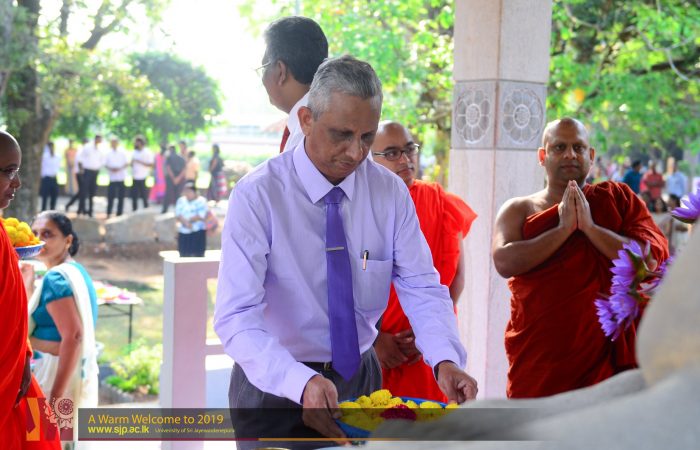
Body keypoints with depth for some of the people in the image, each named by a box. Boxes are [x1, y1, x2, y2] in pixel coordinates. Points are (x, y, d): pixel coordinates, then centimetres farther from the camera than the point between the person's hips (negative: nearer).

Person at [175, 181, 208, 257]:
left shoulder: (201, 201, -2)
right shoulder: (181, 201, 10)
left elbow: (201, 216, -12)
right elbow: (177, 215, 1)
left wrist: (189, 220, -9)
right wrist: (186, 222, -16)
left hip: (198, 233, -4)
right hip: (183, 233, 4)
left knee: (198, 255, -8)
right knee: (184, 255, 3)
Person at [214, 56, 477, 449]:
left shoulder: (391, 192, -6)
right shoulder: (258, 195, -19)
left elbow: (422, 287, -7)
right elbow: (237, 317, -26)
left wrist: (445, 359, -26)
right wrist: (302, 383, -41)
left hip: (360, 377, 4)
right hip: (276, 387, -4)